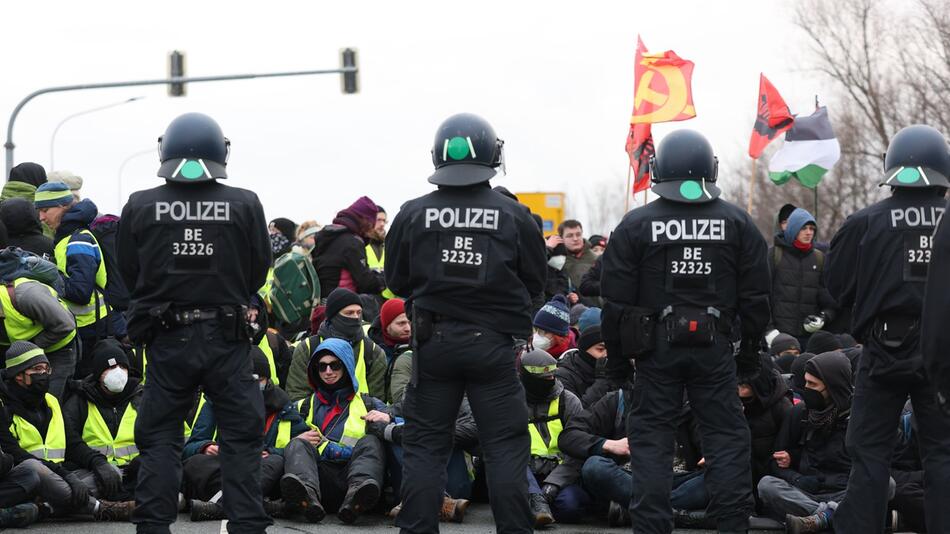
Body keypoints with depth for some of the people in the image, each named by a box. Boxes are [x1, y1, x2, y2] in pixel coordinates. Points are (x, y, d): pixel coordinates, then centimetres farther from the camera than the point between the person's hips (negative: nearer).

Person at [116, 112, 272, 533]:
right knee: (240, 439, 8)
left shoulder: (140, 207, -6)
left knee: (160, 439, 10)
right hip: (227, 337, 0)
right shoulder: (245, 205, -7)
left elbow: (129, 274, 4)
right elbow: (258, 273, 2)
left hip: (167, 339, 1)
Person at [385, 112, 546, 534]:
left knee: (424, 446, 9)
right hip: (493, 342, -1)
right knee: (506, 446, 5)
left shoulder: (413, 215, -6)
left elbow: (396, 282, 5)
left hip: (433, 341, 1)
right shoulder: (514, 217, -8)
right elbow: (535, 283, 3)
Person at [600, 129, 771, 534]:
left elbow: (616, 299, 0)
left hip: (656, 347, -1)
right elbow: (756, 296, 6)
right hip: (715, 347, 1)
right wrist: (750, 349, 15)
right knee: (726, 435, 6)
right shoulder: (737, 223, 4)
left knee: (651, 436, 5)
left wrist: (617, 357, 7)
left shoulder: (635, 225, -1)